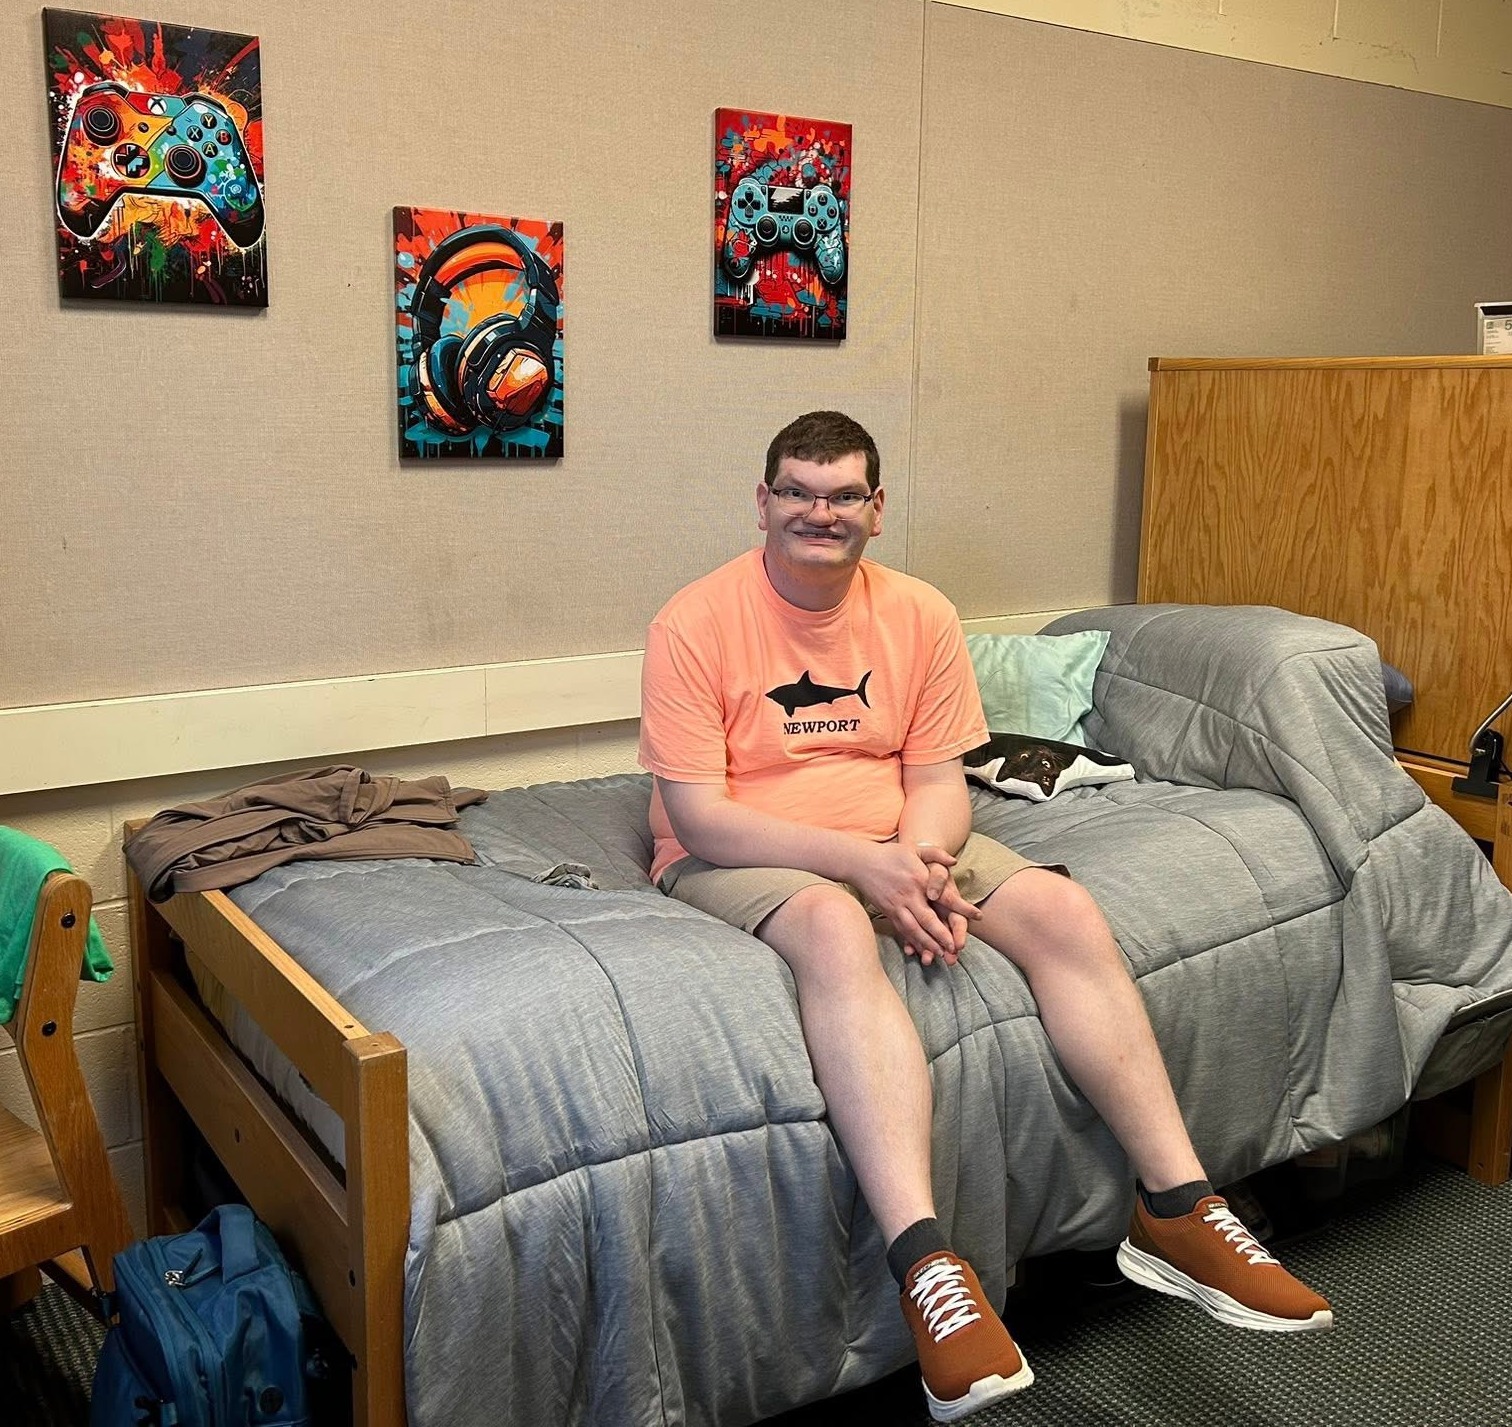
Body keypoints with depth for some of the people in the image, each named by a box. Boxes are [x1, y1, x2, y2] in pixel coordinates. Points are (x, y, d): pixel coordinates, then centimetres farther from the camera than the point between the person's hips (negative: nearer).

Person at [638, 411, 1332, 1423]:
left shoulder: (922, 615, 3)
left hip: (895, 845, 5)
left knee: (1062, 908, -18)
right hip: (741, 858, -4)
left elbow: (938, 781, 2)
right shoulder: (696, 624, -10)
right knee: (834, 927, -39)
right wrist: (862, 862, -26)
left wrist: (921, 866, -22)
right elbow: (697, 815, -16)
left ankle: (1178, 1211, -14)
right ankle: (925, 1261, -44)